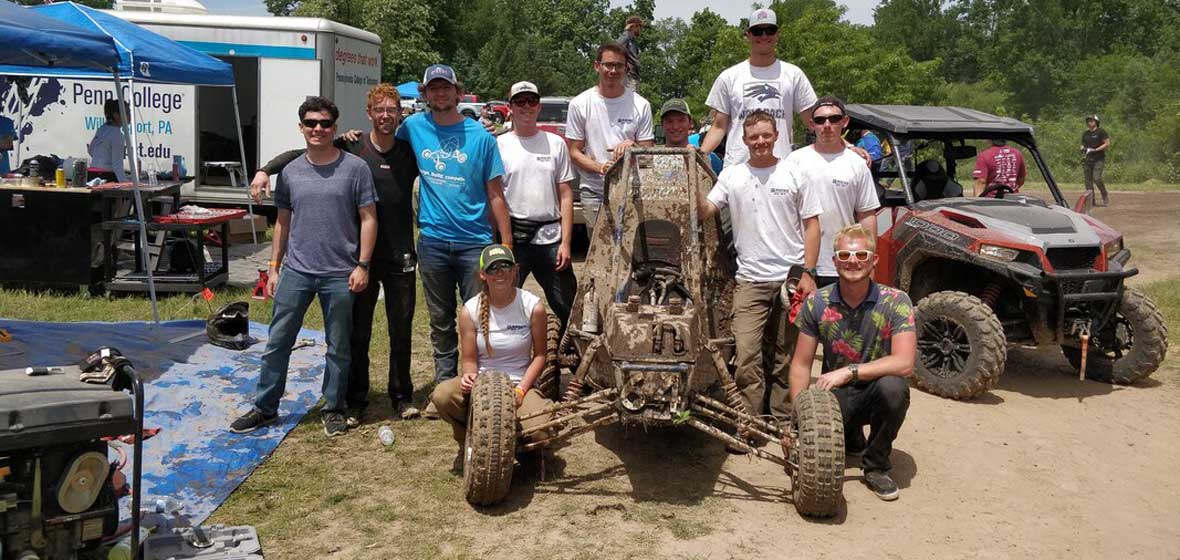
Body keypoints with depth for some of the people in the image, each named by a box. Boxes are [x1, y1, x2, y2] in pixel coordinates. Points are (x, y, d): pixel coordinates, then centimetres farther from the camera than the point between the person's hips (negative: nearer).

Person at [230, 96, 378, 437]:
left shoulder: (355, 168, -3)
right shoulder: (290, 172, 8)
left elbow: (368, 219, -2)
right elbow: (282, 223, 14)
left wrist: (363, 264, -8)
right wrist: (274, 267, 10)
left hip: (340, 275, -3)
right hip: (295, 271, 3)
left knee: (339, 347, 8)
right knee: (277, 342, 6)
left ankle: (334, 409, 22)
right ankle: (265, 408, 19)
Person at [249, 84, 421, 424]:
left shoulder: (411, 151, 2)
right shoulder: (351, 147, -3)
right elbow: (299, 154, 2)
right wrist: (266, 170, -10)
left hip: (401, 257, 1)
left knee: (401, 332, 10)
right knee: (357, 333, 7)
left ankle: (402, 398, 24)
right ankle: (356, 402, 19)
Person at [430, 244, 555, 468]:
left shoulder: (533, 306, -8)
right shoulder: (470, 311, -6)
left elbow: (539, 355, -1)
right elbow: (469, 359, 1)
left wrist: (521, 390, -13)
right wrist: (469, 376, -23)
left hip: (520, 383, -1)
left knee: (541, 430, -29)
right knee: (441, 395, -30)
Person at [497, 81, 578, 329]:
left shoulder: (555, 143, 11)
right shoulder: (499, 145, 5)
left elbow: (565, 196, 8)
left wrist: (565, 242, -1)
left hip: (550, 237, 2)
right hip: (512, 237, -1)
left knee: (567, 306, 5)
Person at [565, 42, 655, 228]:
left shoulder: (640, 105, 6)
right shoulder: (580, 104, 4)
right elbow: (574, 152, 3)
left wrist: (632, 146, -15)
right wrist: (601, 168, -14)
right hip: (593, 192, 0)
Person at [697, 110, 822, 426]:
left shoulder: (795, 174, 5)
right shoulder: (731, 176, 8)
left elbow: (811, 226, 5)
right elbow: (704, 213, 0)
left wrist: (808, 273, -3)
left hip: (791, 278, 0)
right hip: (750, 281, 0)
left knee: (787, 356, 8)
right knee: (746, 353, -9)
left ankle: (783, 421, 20)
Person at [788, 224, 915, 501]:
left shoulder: (895, 301, -13)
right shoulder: (817, 303, -5)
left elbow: (904, 363, -25)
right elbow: (801, 365, -1)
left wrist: (849, 371, -30)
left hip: (875, 392, -2)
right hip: (835, 394, 2)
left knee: (892, 387, -36)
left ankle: (876, 467, -10)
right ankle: (850, 436, 17)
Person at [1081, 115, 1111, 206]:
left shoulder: (1101, 132, -2)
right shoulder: (1085, 134, 16)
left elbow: (1107, 144, -7)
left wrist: (1095, 150, -15)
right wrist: (1082, 148, 3)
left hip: (1099, 159, -6)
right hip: (1088, 160, 6)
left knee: (1096, 178, -18)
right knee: (1088, 180, 1)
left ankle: (1105, 197, 0)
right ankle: (1090, 201, 6)